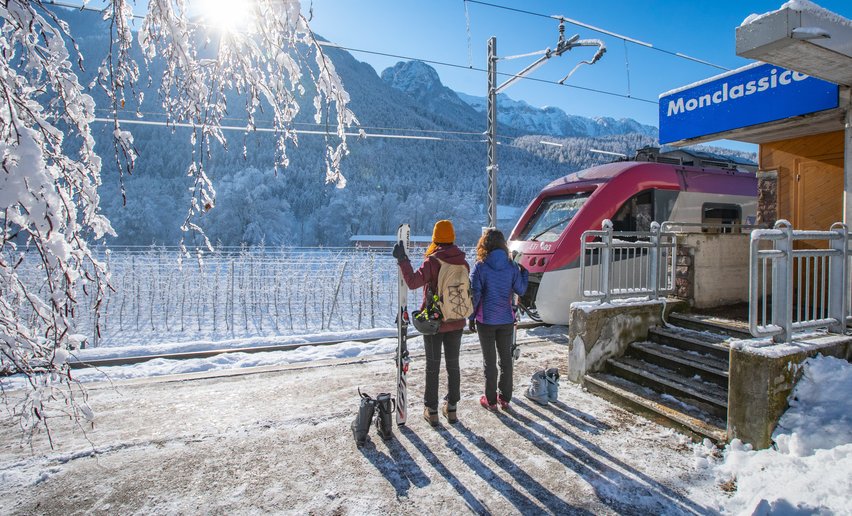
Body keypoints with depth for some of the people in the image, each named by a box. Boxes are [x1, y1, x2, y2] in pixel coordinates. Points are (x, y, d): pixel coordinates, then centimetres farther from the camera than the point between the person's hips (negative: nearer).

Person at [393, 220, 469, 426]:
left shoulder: (432, 262, -17)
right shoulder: (463, 262, -2)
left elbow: (413, 282, -25)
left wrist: (402, 260, -19)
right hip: (456, 322, 4)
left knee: (432, 366, 9)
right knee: (453, 365, 15)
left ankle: (431, 410, 17)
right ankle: (451, 408, 25)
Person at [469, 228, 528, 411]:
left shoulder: (480, 266, -12)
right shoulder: (511, 266, -3)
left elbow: (474, 294, -11)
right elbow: (520, 290, 5)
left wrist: (471, 317, 0)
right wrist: (524, 272, 21)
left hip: (486, 320, -3)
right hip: (506, 320, 3)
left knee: (489, 360, 8)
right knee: (506, 358, 15)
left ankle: (491, 400, 17)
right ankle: (505, 398, 24)